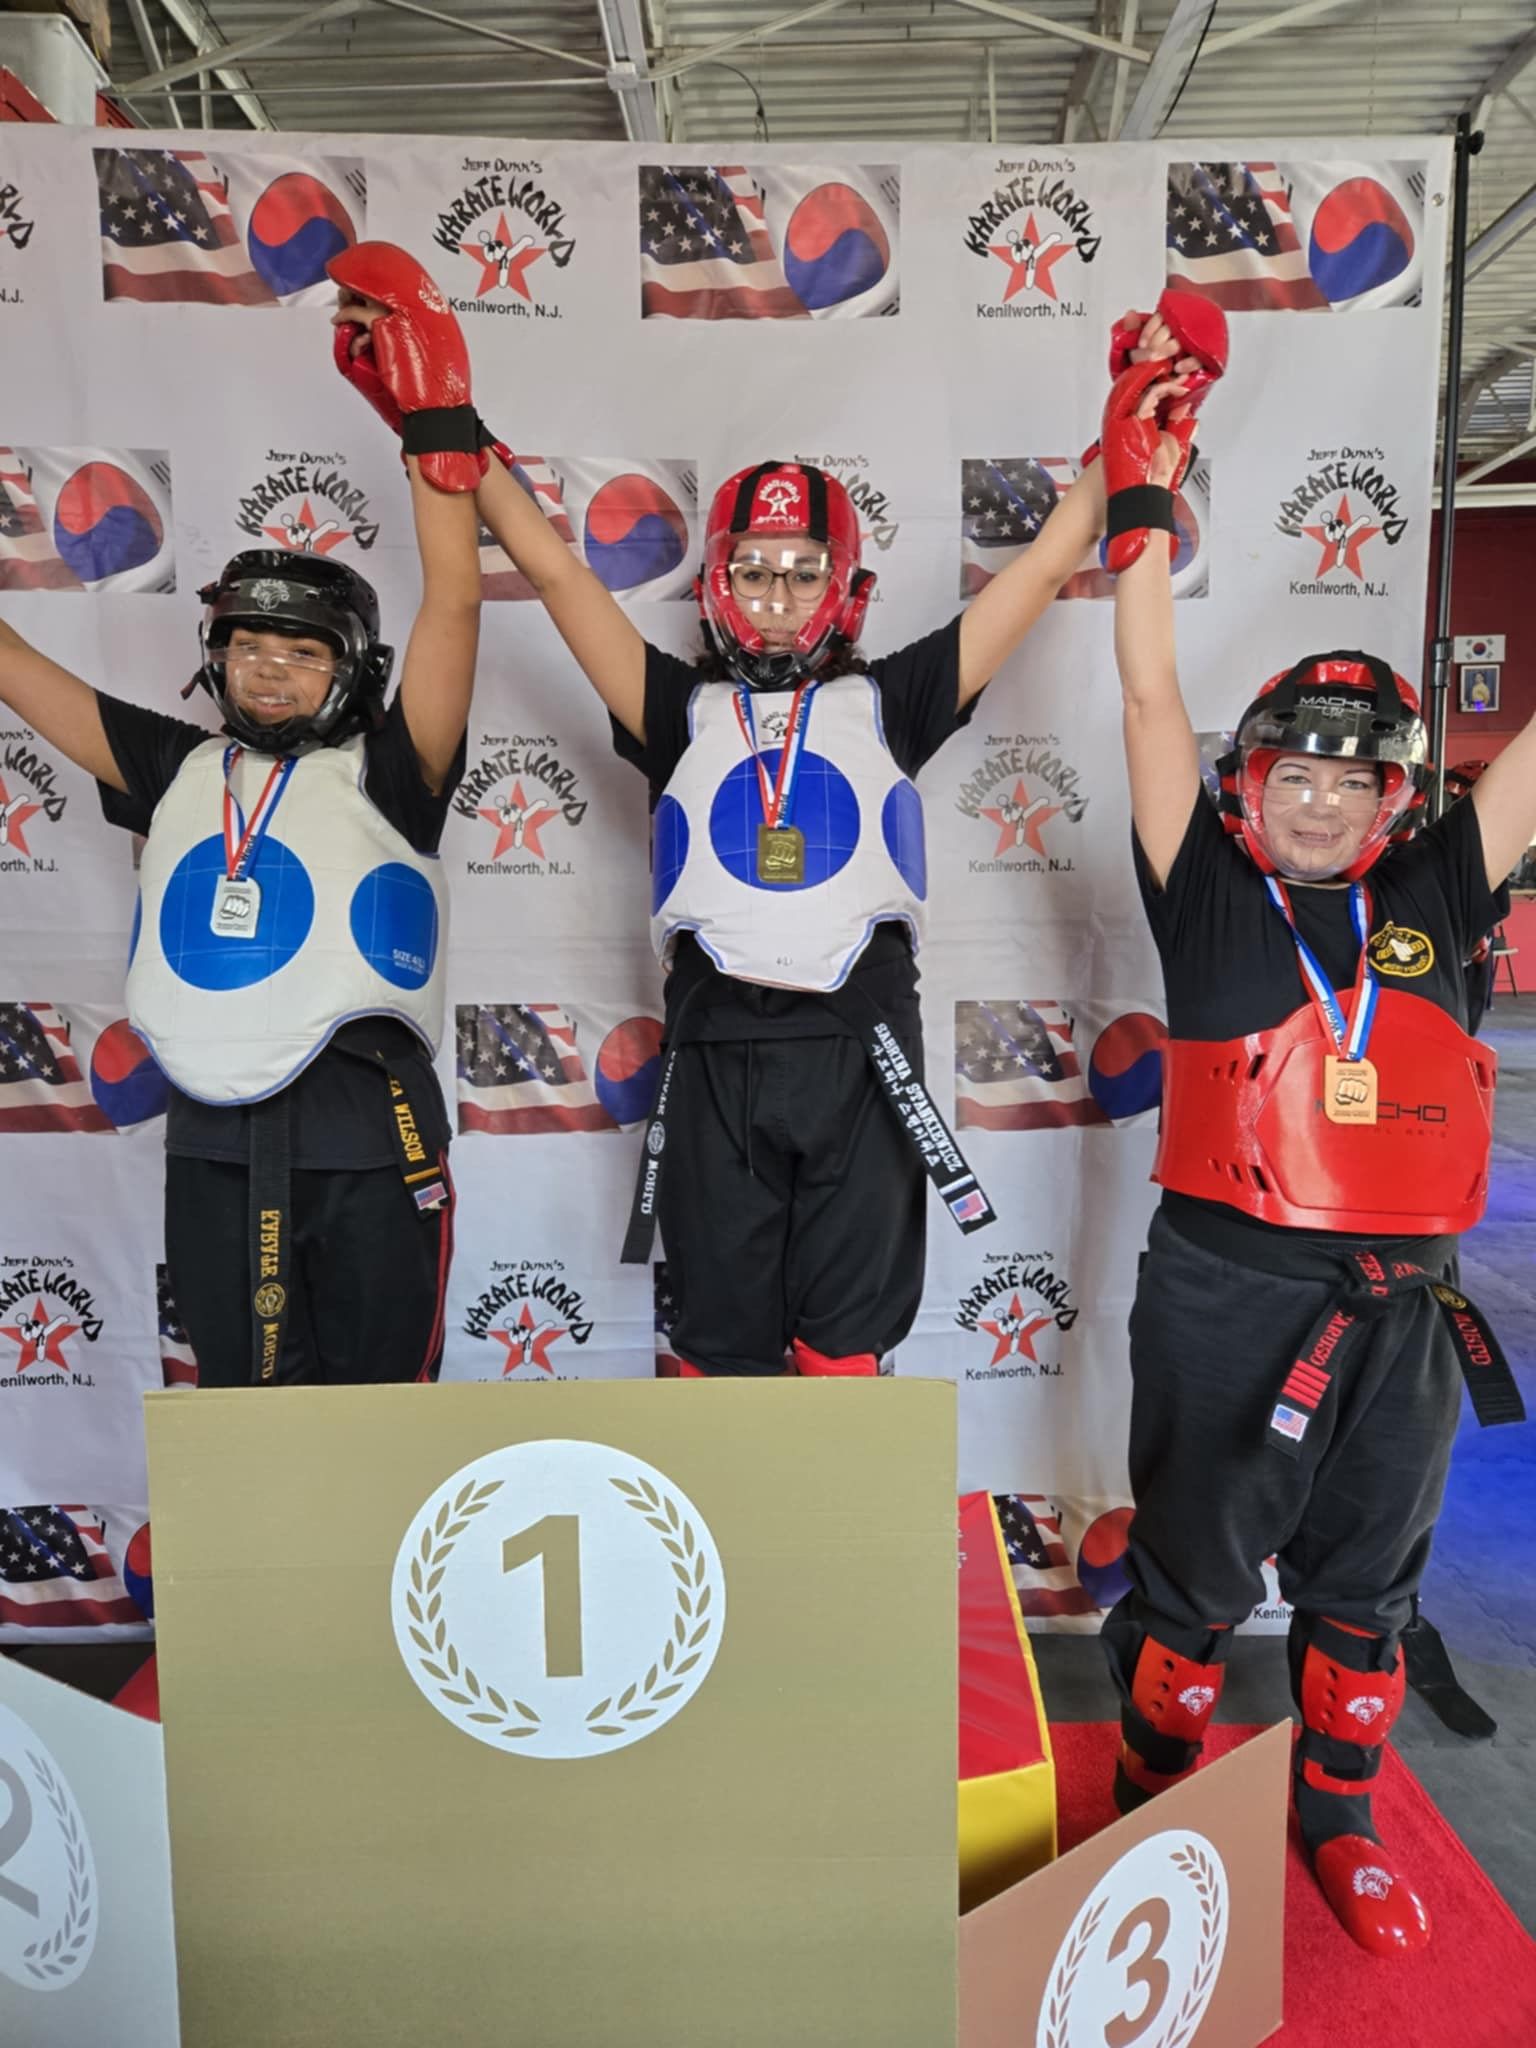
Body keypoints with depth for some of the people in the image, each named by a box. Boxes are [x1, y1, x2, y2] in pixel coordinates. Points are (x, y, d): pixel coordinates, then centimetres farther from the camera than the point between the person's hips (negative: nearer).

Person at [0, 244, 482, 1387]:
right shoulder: (177, 770, 12)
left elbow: (456, 601, -7)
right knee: (246, 1423, 16)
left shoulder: (382, 772, 1)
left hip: (369, 1134, -4)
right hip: (214, 1143, 4)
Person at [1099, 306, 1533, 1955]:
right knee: (1191, 1572, 14)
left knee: (1364, 1583, 20)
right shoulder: (1209, 895, -5)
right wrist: (1144, 500, -9)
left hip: (1399, 1306, 4)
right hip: (1227, 1292, -3)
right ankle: (1152, 1810, 37)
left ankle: (1339, 1823, 42)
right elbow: (1151, 702, -7)